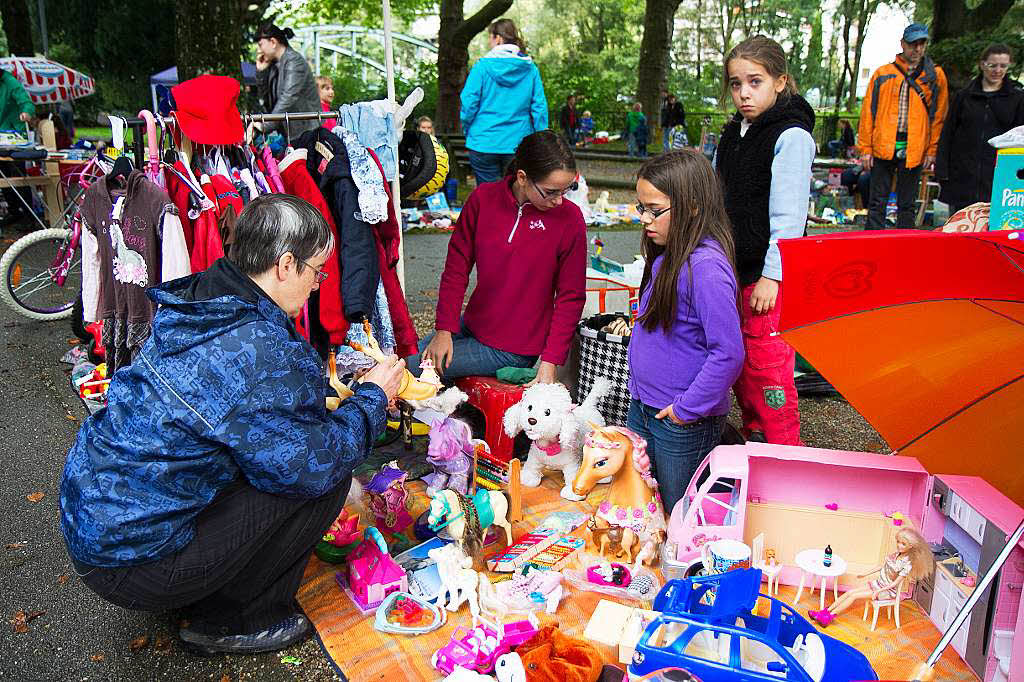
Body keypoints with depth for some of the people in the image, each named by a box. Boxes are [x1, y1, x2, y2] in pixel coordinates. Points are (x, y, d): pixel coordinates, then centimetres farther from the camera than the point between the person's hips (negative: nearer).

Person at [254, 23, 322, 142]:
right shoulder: (273, 65, 13)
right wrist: (261, 71, 4)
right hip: (285, 132, 8)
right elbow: (265, 98, 16)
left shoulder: (295, 61, -12)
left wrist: (266, 125, -27)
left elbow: (288, 98, -23)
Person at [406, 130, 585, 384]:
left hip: (512, 349, -5)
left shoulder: (569, 218, -15)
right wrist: (444, 329, -5)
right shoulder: (484, 198, -7)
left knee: (407, 370, -10)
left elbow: (570, 297, -10)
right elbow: (457, 266, -1)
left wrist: (550, 363, -15)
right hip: (471, 325, 5)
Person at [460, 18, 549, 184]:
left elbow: (468, 103, -7)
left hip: (484, 144, -2)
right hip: (519, 144, 2)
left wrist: (467, 132, 10)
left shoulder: (482, 66, -7)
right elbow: (539, 107, 0)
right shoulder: (530, 68, 1)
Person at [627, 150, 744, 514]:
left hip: (683, 421, -9)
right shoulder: (665, 255, 3)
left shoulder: (705, 267, -25)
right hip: (643, 407, 9)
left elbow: (729, 354, -26)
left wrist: (688, 408, -21)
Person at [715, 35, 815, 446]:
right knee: (739, 358, 16)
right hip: (732, 270, 8)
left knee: (767, 362, -5)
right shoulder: (732, 134, 12)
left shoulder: (791, 136, -12)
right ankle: (753, 439, 32)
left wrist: (771, 275, -18)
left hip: (768, 276, -8)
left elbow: (788, 215, -17)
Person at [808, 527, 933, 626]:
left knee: (854, 596, -18)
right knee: (849, 592, -8)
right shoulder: (896, 554, 2)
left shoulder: (907, 564, -20)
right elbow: (882, 566, 14)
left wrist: (879, 591, -24)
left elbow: (895, 583, -20)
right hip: (878, 583, 7)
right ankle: (826, 611, -11)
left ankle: (830, 616, -17)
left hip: (888, 590, -7)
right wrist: (866, 574, 16)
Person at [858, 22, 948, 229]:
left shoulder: (935, 76, 7)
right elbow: (868, 112, 5)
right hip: (883, 148, 0)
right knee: (877, 203, 2)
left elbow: (938, 116, 7)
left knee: (907, 206, 7)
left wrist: (932, 150, 0)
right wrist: (866, 148, 0)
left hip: (914, 151, 0)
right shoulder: (883, 74, 6)